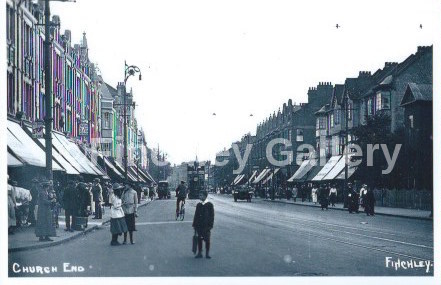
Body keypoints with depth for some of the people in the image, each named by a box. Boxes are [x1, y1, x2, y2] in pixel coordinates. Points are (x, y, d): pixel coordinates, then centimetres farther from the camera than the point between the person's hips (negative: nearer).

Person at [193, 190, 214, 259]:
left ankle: (207, 253, 11)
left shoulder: (209, 205, -3)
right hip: (199, 225, 4)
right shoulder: (198, 205, 9)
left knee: (207, 239, 1)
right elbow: (196, 215, 13)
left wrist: (210, 225, -9)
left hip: (206, 225, -4)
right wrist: (194, 225, 9)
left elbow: (212, 215, -4)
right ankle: (199, 253, 13)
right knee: (199, 239, 5)